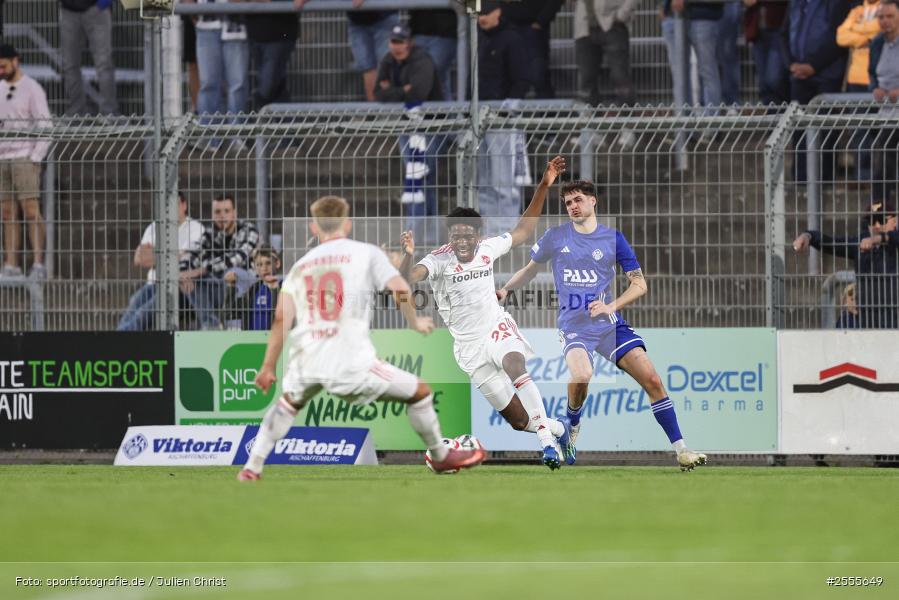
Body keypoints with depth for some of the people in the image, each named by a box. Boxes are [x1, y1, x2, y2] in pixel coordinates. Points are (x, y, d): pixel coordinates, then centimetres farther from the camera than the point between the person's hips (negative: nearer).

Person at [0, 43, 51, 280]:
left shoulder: (32, 89, -4)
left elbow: (45, 127, -8)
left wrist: (35, 159, -14)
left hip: (25, 158, -6)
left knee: (30, 209, -11)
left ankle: (38, 265, -12)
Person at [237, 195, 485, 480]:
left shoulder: (301, 265, 17)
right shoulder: (366, 253, 8)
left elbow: (281, 318, 6)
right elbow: (401, 290, -4)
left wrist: (268, 367, 8)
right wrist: (415, 322, 15)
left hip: (305, 360, 4)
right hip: (350, 365, -4)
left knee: (290, 402, 36)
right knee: (419, 393, 16)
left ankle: (252, 466, 29)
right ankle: (441, 456, 30)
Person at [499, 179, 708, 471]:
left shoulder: (613, 238, 2)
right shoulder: (555, 238, 4)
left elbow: (639, 284, 4)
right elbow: (530, 269, 20)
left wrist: (612, 306, -11)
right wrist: (505, 289, 4)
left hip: (609, 323, 1)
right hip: (574, 324, -1)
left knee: (652, 379, -12)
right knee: (581, 375, -33)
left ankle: (681, 451, -6)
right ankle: (572, 425, -1)